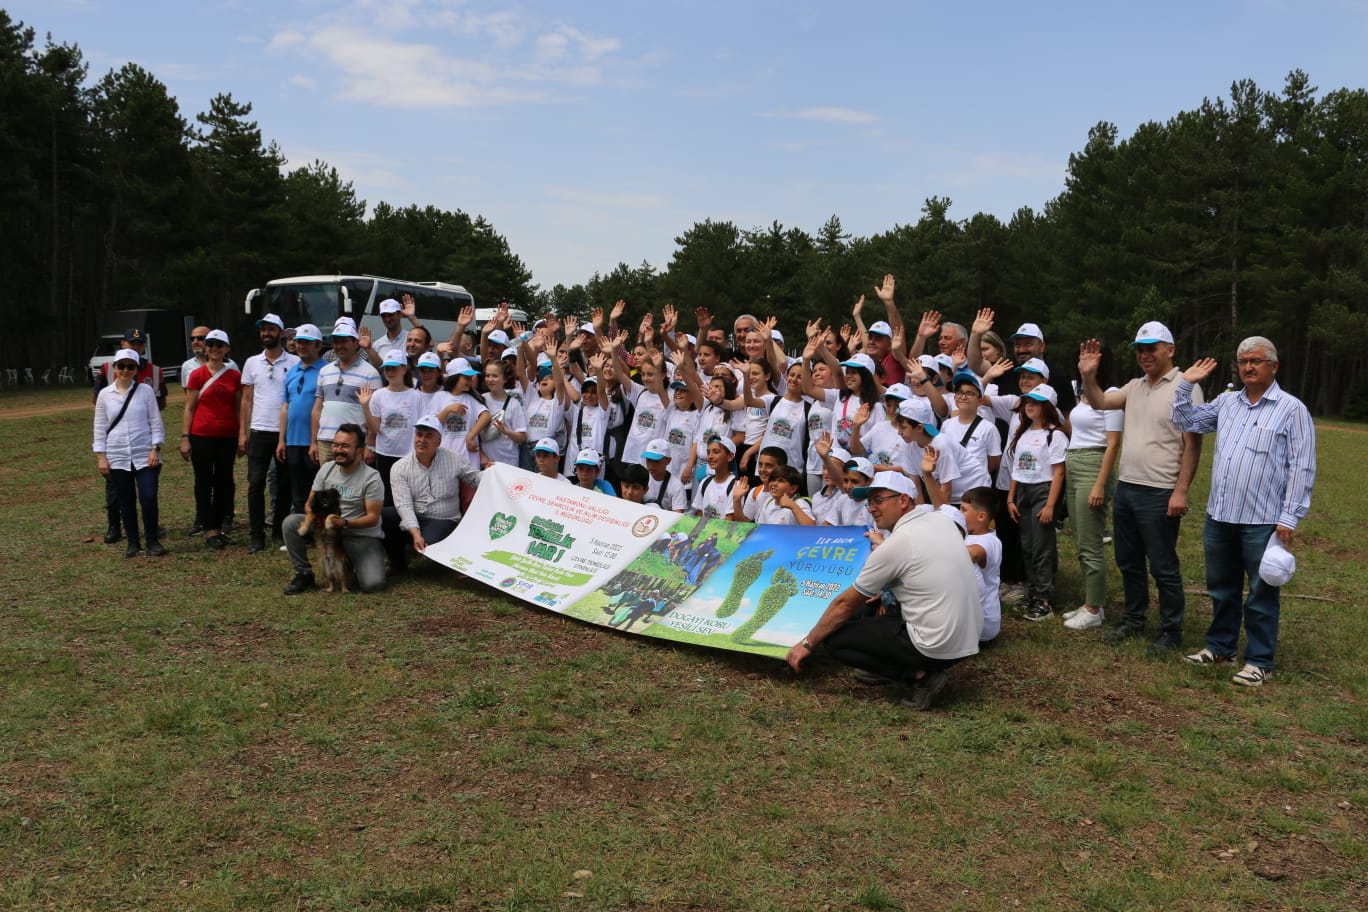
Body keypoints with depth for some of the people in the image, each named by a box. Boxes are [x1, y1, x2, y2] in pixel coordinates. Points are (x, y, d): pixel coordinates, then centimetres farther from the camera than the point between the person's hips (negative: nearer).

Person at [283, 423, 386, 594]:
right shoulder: (327, 469, 3)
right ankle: (304, 574, -4)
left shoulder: (371, 478, -13)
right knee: (291, 522, -19)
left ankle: (351, 562, 11)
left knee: (373, 583, -26)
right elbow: (310, 503, 7)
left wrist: (345, 523, -30)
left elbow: (373, 518, -14)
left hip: (362, 537, -4)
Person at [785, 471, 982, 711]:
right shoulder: (940, 519, 4)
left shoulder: (895, 544, -16)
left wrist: (807, 644, 4)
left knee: (835, 638, 2)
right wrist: (887, 595, 17)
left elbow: (845, 604, -6)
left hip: (937, 649, -8)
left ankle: (918, 675, -5)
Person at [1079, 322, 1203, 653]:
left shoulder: (1185, 387, -11)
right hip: (1126, 488, 8)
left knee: (1163, 567, 1)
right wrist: (1088, 375, -7)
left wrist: (1181, 490, -18)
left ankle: (1171, 632, 14)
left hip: (1159, 494, -8)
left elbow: (1193, 444, -14)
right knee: (1128, 562, 17)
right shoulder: (1135, 387, 12)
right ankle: (1133, 621, 31)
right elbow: (1099, 402, 12)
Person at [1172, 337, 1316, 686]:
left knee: (1261, 594, 5)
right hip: (1220, 516, 6)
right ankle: (1220, 646, 32)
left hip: (1263, 521, -5)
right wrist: (1186, 384, 10)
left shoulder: (1292, 409, -6)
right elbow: (1187, 421, 23)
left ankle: (1259, 661, 16)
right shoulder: (1227, 403, 11)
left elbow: (1302, 468, -9)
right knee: (1221, 588, 17)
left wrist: (1289, 518, -14)